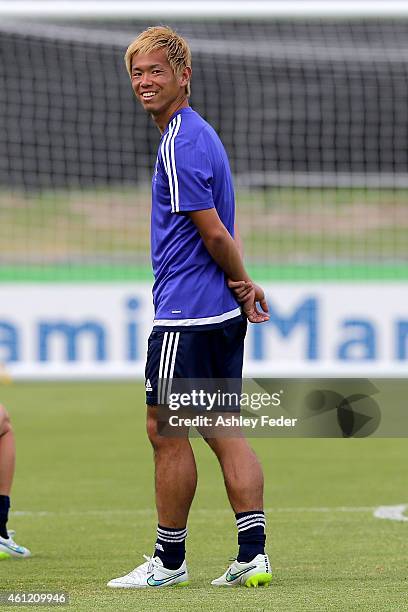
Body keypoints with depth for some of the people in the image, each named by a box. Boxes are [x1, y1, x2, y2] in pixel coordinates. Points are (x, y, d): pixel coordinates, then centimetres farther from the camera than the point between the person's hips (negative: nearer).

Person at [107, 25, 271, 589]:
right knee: (223, 431, 8)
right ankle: (253, 555, 4)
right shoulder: (200, 133, 17)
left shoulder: (180, 142, -15)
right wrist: (241, 286, 10)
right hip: (222, 314, 10)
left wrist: (239, 283, -3)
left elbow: (214, 232, -17)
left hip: (185, 316, -10)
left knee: (166, 431, -2)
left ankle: (169, 560, 6)